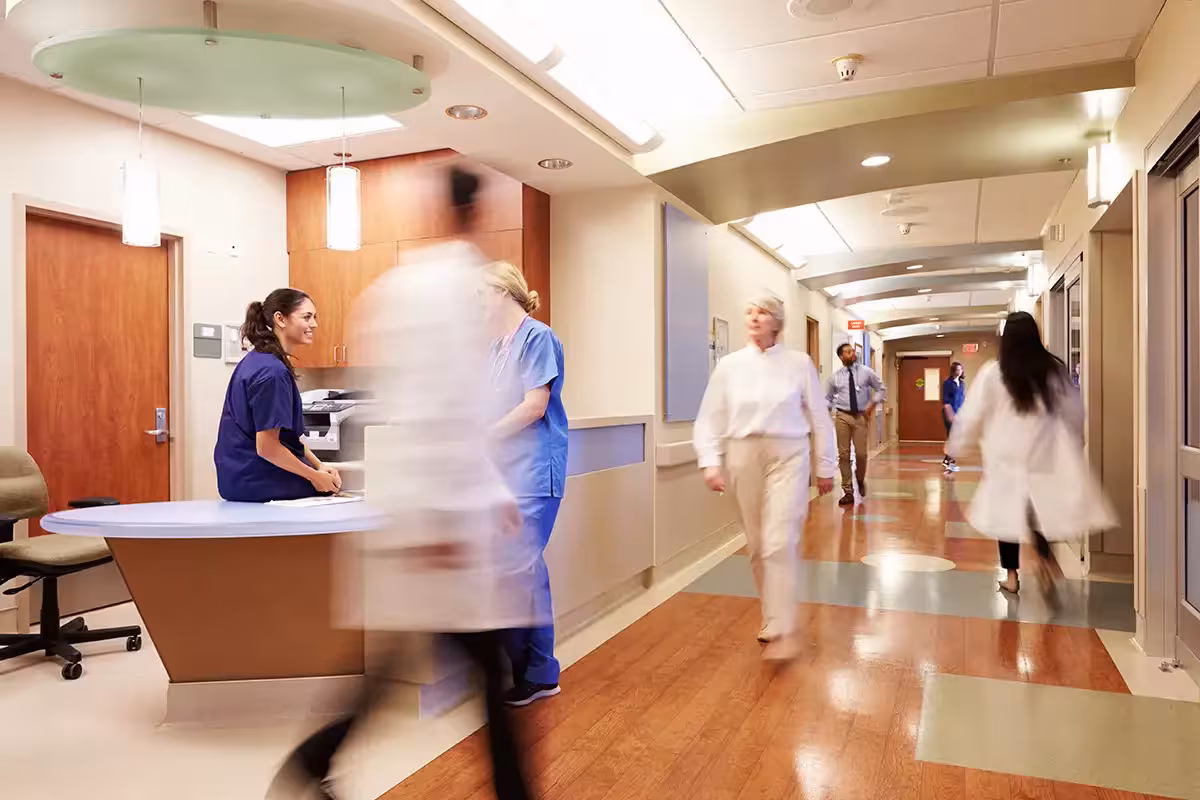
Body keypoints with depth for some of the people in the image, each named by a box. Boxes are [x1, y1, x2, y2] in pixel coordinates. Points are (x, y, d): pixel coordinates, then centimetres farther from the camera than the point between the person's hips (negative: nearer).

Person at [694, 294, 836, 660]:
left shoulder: (799, 363, 0)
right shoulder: (729, 365, 3)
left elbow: (819, 417, 5)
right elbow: (709, 418, 3)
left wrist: (825, 466, 7)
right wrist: (711, 462, -8)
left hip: (787, 456, -2)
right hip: (743, 458, 2)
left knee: (780, 544, -11)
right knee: (756, 545, 10)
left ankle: (782, 631, -2)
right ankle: (773, 617, 28)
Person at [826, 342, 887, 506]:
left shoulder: (866, 372, 2)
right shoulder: (835, 377, 4)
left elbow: (881, 389, 9)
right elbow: (828, 398, 11)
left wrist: (872, 405, -5)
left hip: (862, 416, 0)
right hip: (842, 416, 0)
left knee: (861, 453, 0)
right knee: (843, 454, 0)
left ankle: (860, 480, 33)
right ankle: (848, 491, 8)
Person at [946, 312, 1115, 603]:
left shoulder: (993, 373, -9)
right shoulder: (1054, 369, 0)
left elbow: (971, 415, -4)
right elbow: (1075, 411, 9)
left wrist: (955, 447, 9)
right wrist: (1074, 443, 25)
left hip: (1007, 457, -2)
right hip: (1046, 455, 2)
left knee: (1009, 513, 11)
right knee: (1043, 512, 11)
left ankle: (1011, 575, 18)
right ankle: (1044, 559, -11)